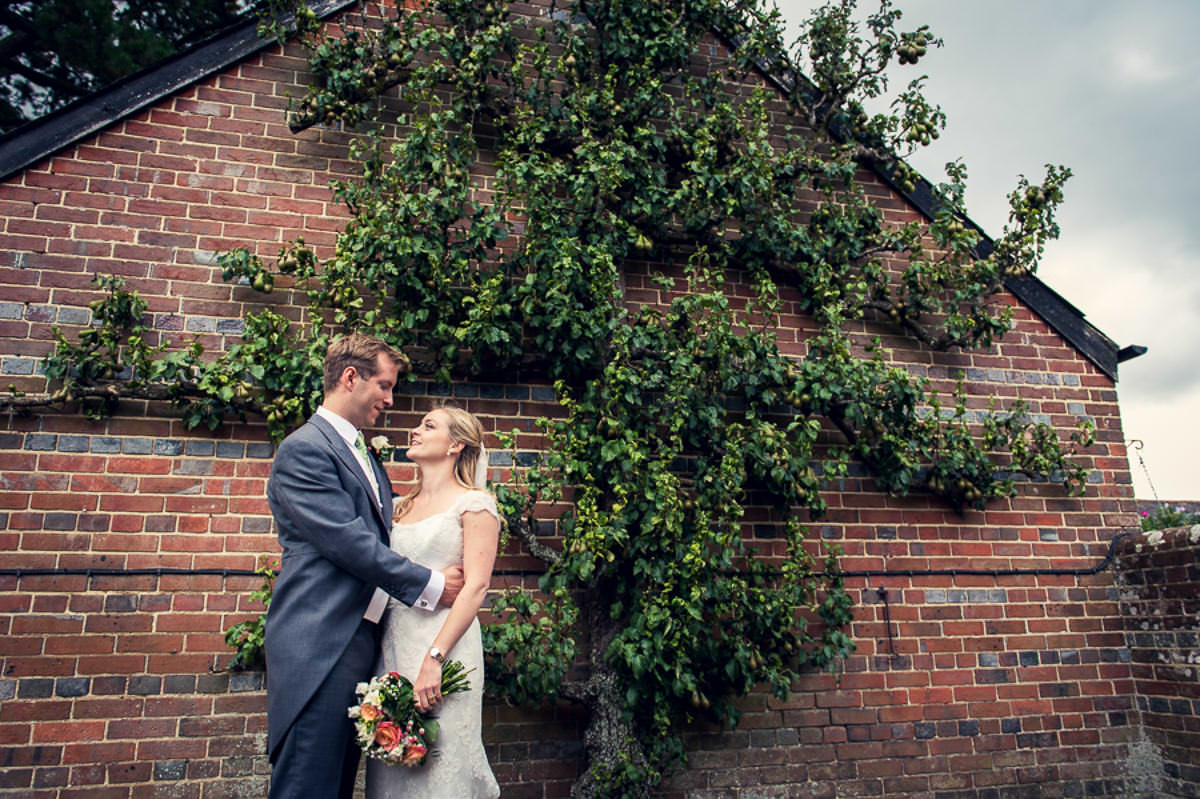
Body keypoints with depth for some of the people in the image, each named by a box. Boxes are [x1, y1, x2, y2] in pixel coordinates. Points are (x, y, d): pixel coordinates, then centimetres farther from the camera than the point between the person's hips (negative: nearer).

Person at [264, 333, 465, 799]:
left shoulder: (364, 454, 19)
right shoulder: (305, 450, -10)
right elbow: (350, 543, -18)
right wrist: (429, 586, -11)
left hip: (360, 636, 9)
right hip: (319, 646, -9)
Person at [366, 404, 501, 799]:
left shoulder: (473, 503, -3)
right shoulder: (401, 507, 16)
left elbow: (476, 586, -13)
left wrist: (434, 658, -20)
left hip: (444, 644, -6)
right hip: (392, 644, 6)